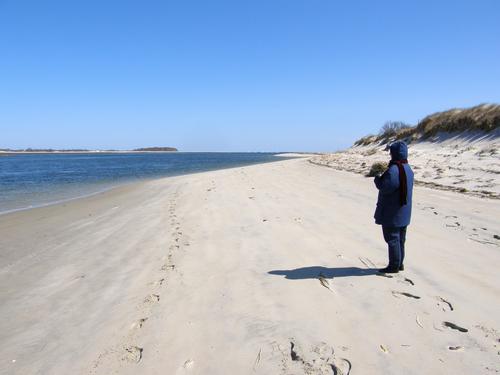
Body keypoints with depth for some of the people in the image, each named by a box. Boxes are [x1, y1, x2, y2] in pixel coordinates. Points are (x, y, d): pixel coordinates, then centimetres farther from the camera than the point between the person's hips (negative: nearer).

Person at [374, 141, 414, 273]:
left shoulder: (393, 170, -22)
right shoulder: (408, 169, 9)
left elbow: (385, 188, -22)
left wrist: (377, 178, -4)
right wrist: (382, 177, 13)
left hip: (392, 213, -9)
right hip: (403, 212, 9)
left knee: (392, 238, 0)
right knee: (400, 239, 16)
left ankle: (394, 266, 7)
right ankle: (400, 263, 26)